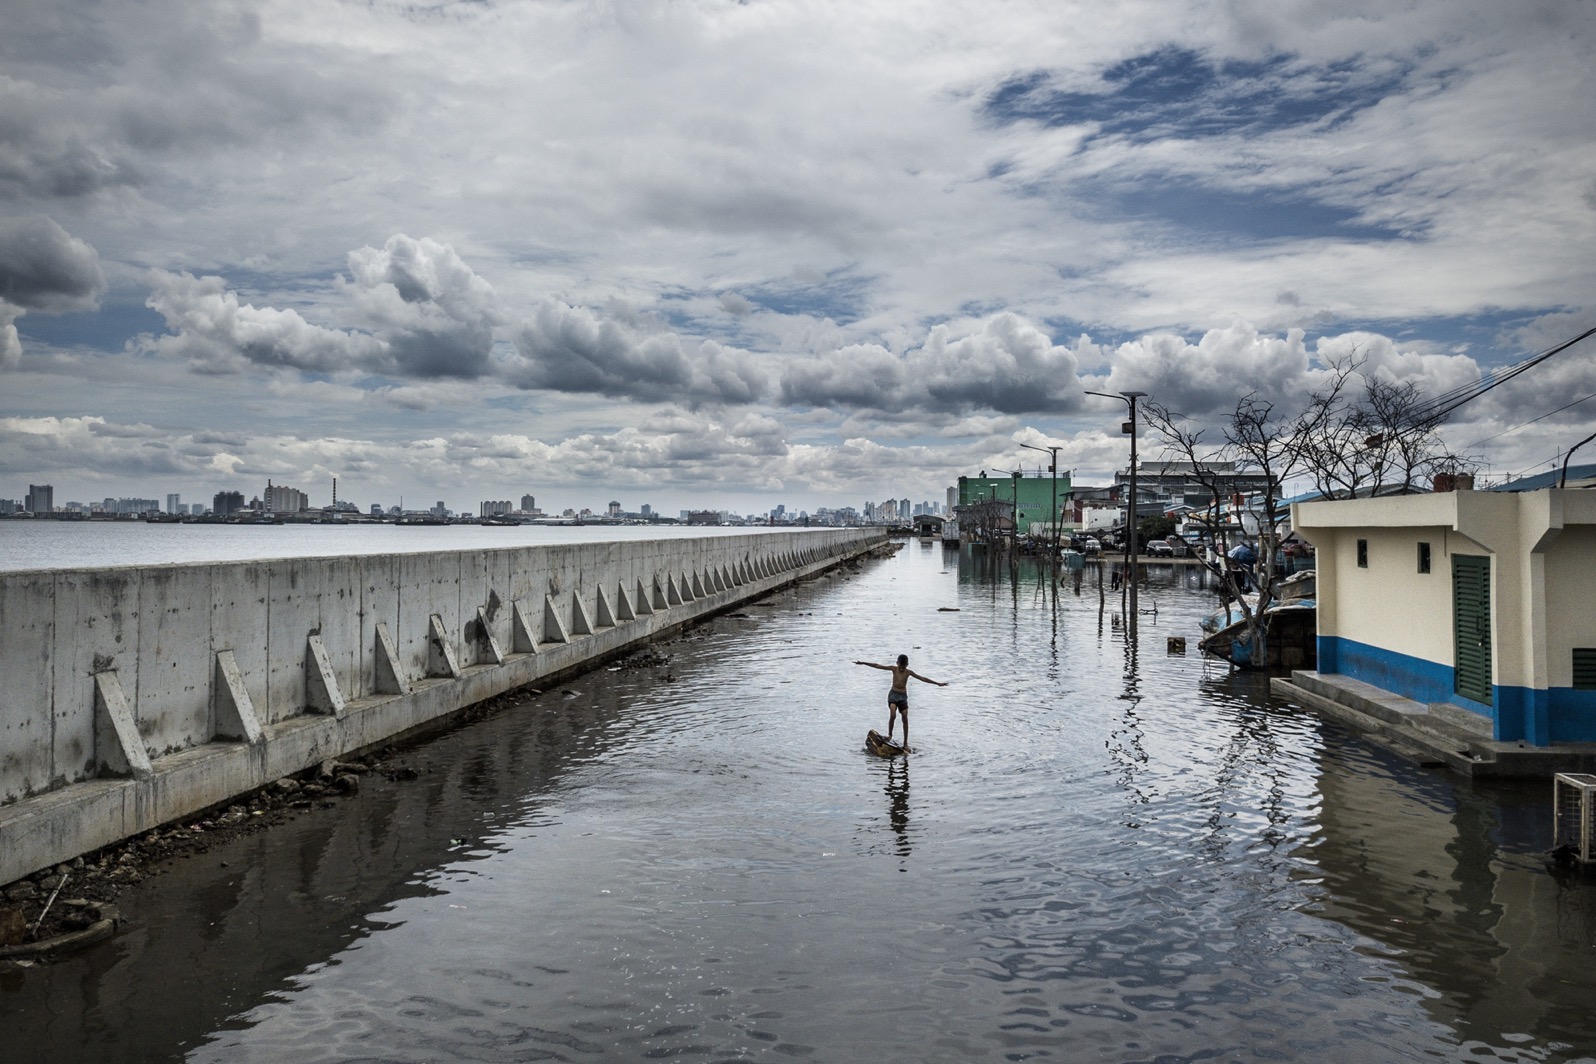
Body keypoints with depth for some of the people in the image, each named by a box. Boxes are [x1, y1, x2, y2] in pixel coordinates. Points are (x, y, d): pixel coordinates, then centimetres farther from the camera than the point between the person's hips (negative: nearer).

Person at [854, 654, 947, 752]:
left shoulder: (909, 672, 1)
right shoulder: (893, 669, -1)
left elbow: (922, 678, 2)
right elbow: (877, 666, -3)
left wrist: (937, 683, 0)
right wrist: (863, 663, -7)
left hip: (903, 696, 1)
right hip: (893, 694, -1)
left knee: (905, 719, -2)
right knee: (892, 715, -24)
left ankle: (905, 743, 5)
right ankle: (889, 735, -7)